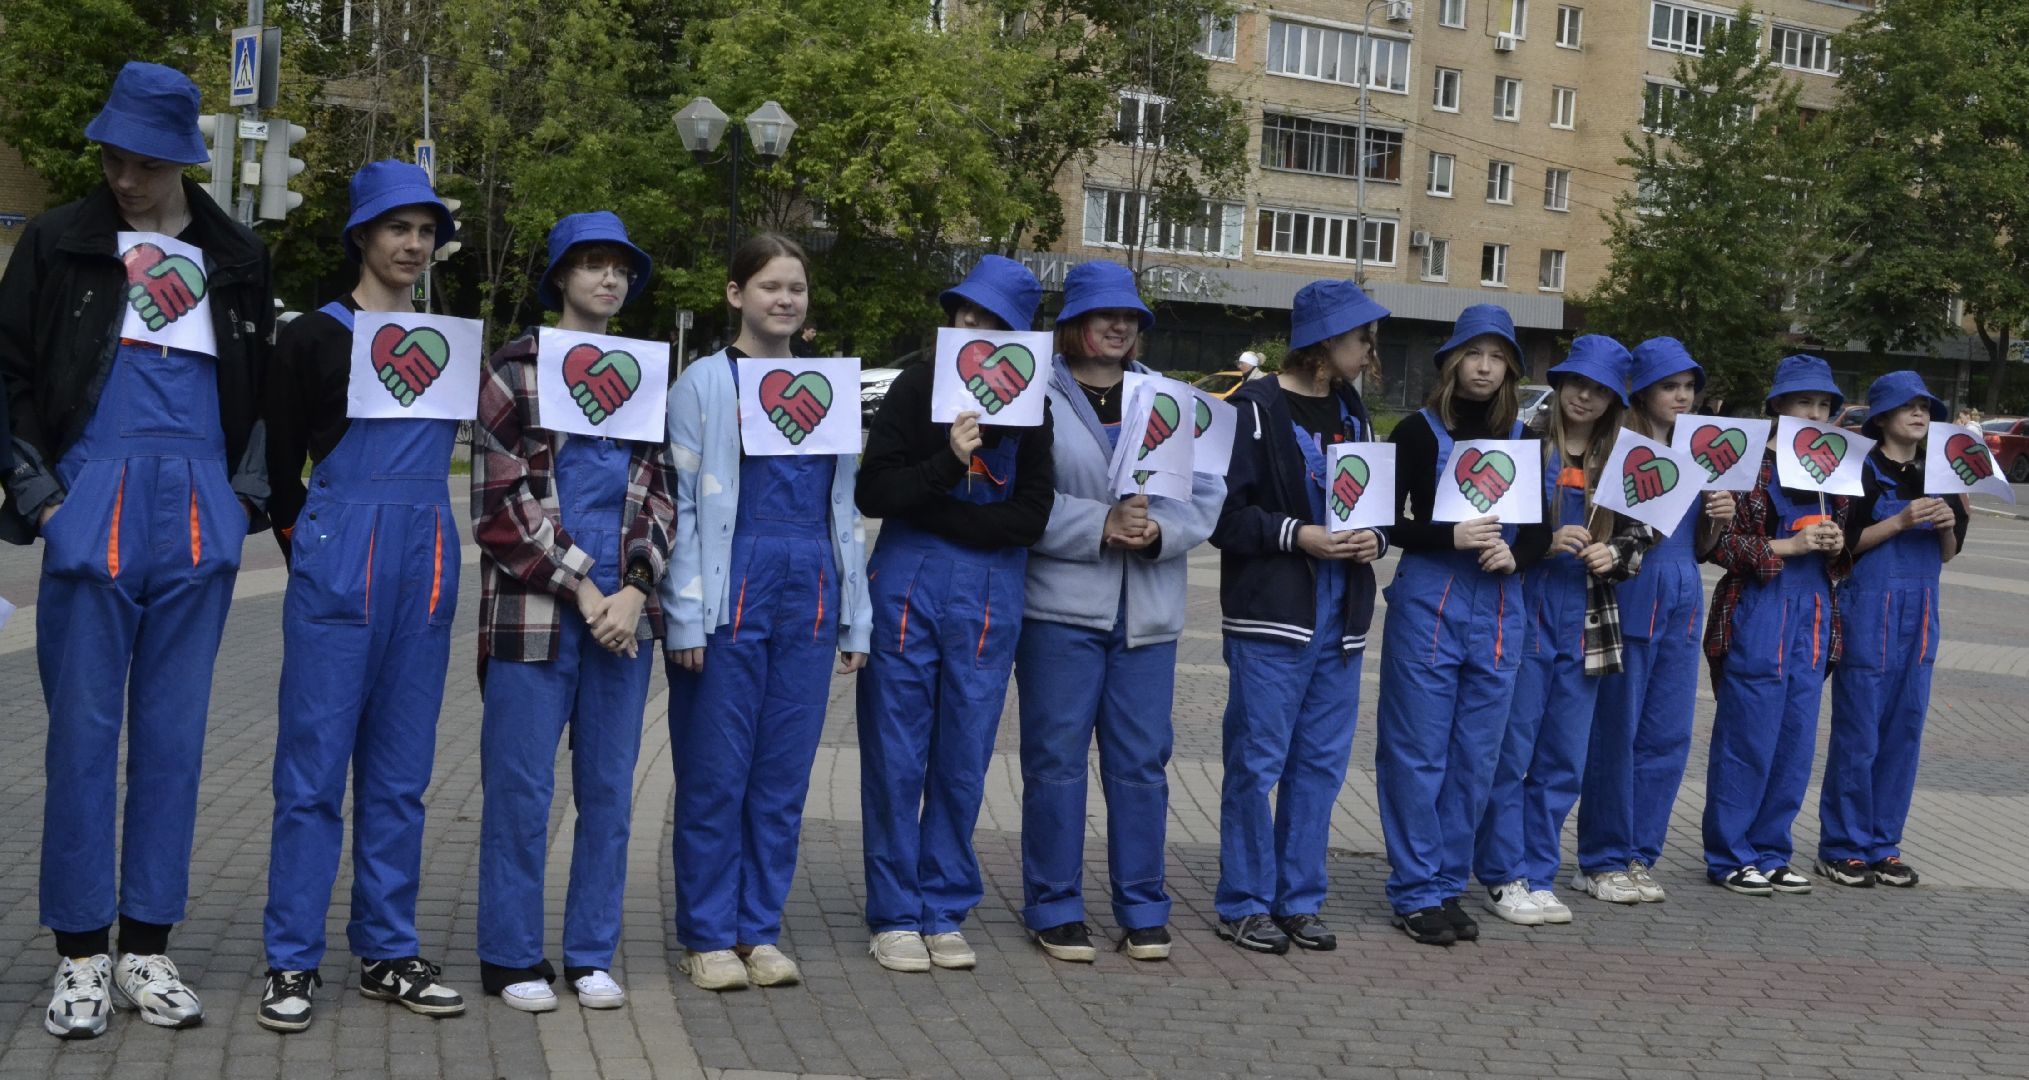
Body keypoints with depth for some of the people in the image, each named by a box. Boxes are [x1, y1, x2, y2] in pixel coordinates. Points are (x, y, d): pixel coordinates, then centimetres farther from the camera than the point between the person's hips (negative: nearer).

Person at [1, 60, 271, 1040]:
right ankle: (80, 956, 9)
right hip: (93, 507, -2)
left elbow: (261, 389, 18)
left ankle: (145, 949, 14)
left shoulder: (236, 260, 10)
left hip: (197, 518, 2)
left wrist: (247, 491, 8)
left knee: (173, 733, 5)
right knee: (84, 729, 0)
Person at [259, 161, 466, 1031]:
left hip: (426, 566, 4)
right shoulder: (316, 336, 2)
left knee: (400, 772, 8)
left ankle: (387, 953, 15)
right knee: (314, 765, -4)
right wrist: (308, 551, 6)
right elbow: (280, 461, 5)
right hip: (340, 566, -4)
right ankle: (292, 961, 3)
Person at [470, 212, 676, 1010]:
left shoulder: (643, 379, 14)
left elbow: (659, 496, 10)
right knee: (521, 787, 1)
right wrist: (580, 588, -11)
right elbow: (503, 501, -6)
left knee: (609, 789, 7)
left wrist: (634, 590, -5)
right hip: (533, 612, -4)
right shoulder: (516, 370, 2)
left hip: (623, 612, 4)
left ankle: (591, 956, 18)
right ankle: (512, 957, 13)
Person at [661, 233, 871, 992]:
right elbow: (679, 504, -3)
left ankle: (761, 930, 17)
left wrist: (856, 618, 13)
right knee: (716, 776, 0)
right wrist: (686, 616, -10)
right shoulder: (704, 383, 1)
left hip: (808, 600, 4)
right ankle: (708, 936, 11)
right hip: (733, 594, -4)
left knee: (784, 777, 7)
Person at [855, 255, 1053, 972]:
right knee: (896, 756, 3)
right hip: (907, 583, -1)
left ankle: (945, 912, 18)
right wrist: (949, 462, -19)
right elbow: (873, 492, -5)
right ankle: (895, 915, 12)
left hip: (989, 594, 1)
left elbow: (1031, 517, -2)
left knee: (964, 761, 7)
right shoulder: (917, 388, 0)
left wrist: (937, 511, -10)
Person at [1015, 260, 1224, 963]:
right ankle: (1055, 908, 13)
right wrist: (1101, 527, -17)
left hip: (1148, 612, 4)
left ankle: (1143, 908, 19)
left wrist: (1161, 531, -11)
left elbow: (1207, 495, 7)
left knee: (1142, 762, 8)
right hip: (1061, 605, -3)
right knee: (1056, 759, 1)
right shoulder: (1037, 397, -2)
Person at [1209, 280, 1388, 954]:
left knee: (1321, 765, 10)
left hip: (1340, 621, 7)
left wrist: (1374, 538, 0)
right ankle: (1245, 904, 10)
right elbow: (1222, 511, -12)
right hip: (1270, 617, -7)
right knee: (1257, 761, -2)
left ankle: (1300, 899, 20)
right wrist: (1296, 535, -18)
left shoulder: (1353, 414, 15)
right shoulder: (1254, 410, -7)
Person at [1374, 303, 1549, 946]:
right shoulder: (1419, 432, -2)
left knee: (1475, 760, 8)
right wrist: (1451, 538, -21)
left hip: (1499, 613, 4)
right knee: (1418, 754, -1)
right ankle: (1416, 892, 8)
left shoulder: (1522, 440, 11)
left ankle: (1449, 886, 19)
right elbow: (1389, 523, -6)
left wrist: (1515, 556, -9)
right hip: (1427, 605, -4)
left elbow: (1541, 530, 12)